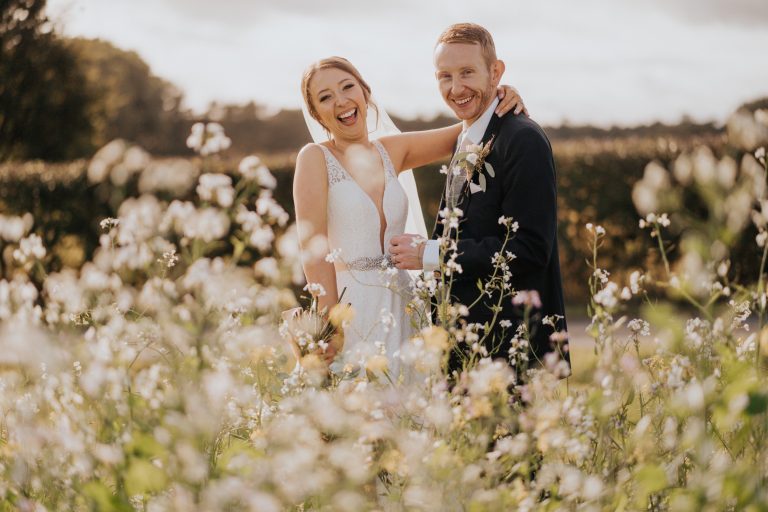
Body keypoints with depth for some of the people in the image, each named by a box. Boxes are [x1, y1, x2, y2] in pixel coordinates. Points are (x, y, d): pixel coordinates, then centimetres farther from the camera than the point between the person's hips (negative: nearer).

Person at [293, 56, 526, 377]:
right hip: (349, 308, -5)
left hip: (399, 307, 5)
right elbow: (313, 245, -11)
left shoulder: (392, 151, 11)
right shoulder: (315, 158, -3)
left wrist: (500, 100, -4)